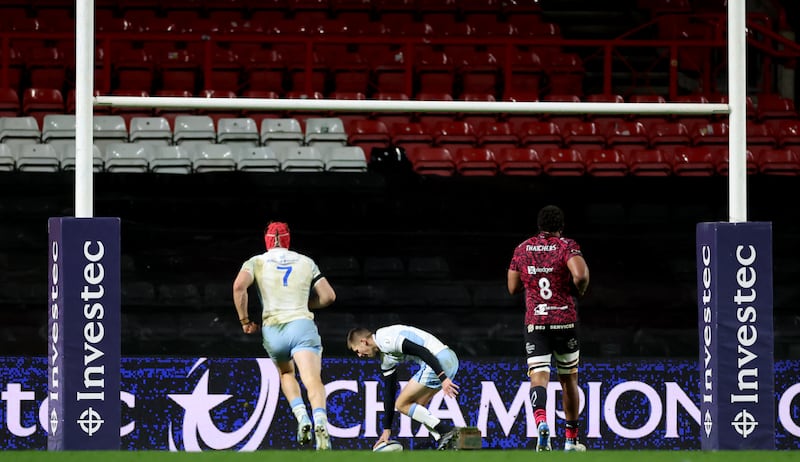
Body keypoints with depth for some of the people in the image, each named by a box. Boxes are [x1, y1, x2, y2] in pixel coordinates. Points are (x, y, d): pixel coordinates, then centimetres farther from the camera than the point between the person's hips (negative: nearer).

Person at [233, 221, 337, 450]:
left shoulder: (256, 262, 12)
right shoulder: (306, 262, 16)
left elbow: (239, 286, -6)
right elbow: (328, 296, 14)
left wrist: (244, 321, 3)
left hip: (272, 330, 1)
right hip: (302, 325, -1)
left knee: (286, 374, 28)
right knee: (313, 381, -16)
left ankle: (301, 417, 4)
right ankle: (320, 420, -45)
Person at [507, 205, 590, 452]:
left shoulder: (522, 249, 7)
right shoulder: (566, 247, -4)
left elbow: (513, 288, 13)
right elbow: (580, 275, -22)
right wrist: (580, 291, -1)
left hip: (534, 323, 1)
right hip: (565, 321, -1)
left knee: (538, 377, -8)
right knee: (569, 379, 15)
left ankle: (541, 422, -38)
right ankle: (571, 439, 22)